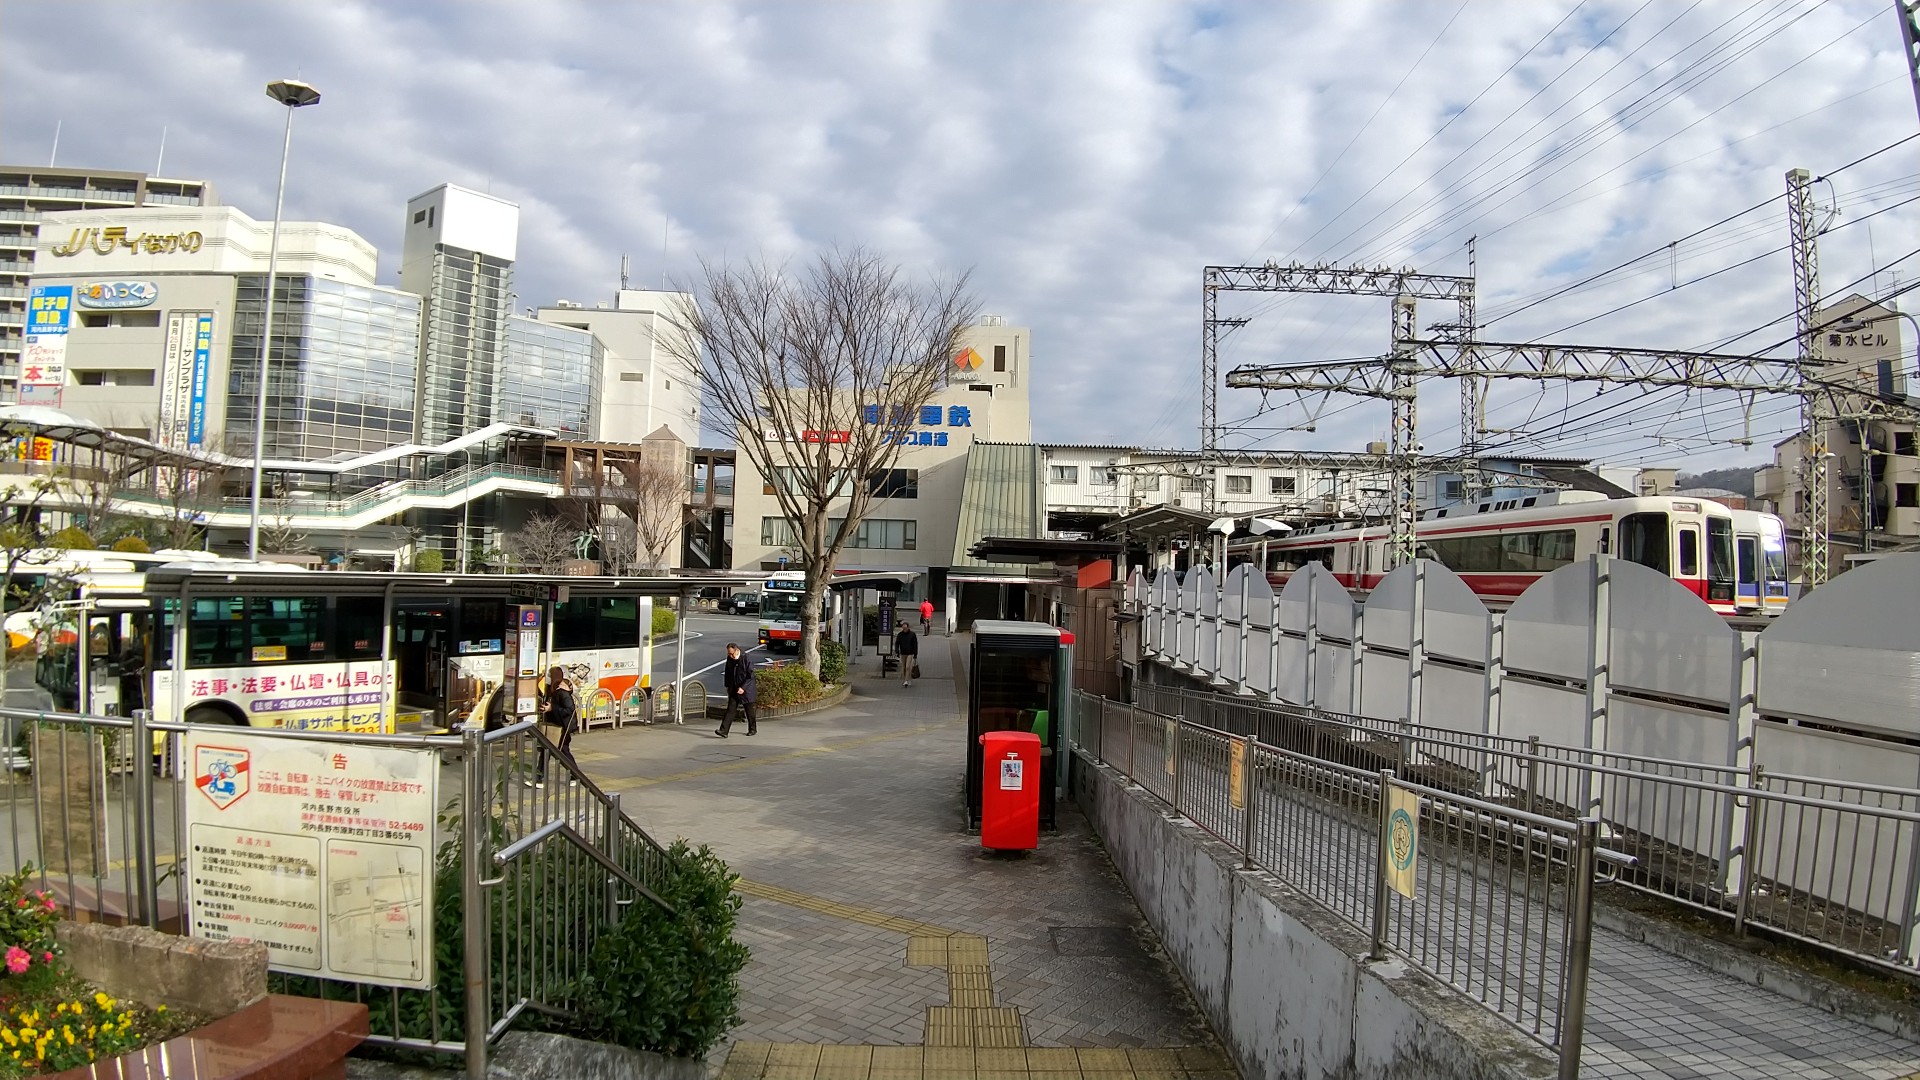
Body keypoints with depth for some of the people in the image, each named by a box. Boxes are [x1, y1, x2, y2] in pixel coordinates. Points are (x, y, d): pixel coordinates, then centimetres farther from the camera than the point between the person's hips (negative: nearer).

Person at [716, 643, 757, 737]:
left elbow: (750, 676, -16)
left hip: (746, 690, -5)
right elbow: (727, 673, 15)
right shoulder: (729, 659, 3)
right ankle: (723, 731, -8)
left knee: (749, 711, 8)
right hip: (733, 690, 5)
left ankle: (753, 729, 25)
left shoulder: (746, 660, -16)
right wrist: (727, 686, 12)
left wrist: (743, 688, -20)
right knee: (730, 710, -2)